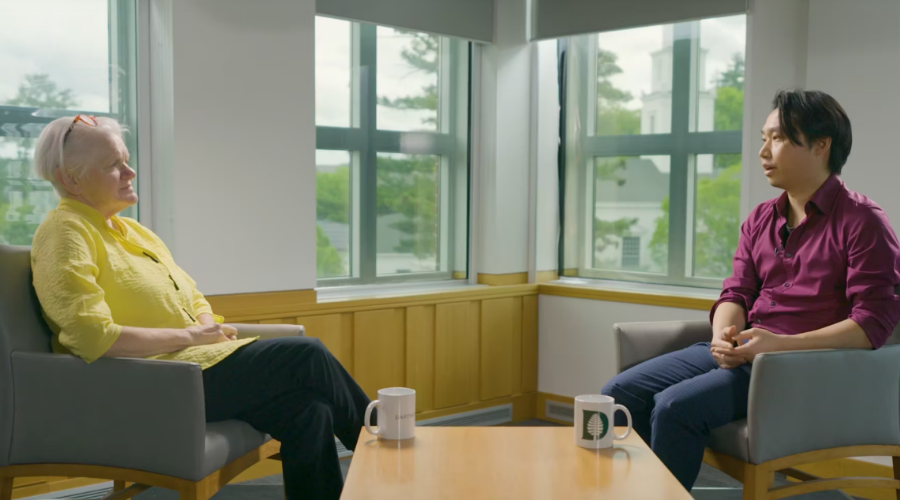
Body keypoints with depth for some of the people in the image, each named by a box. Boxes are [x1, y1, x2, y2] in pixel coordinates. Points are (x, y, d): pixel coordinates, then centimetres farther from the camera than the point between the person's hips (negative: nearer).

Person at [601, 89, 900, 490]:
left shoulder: (861, 221, -5)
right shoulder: (759, 221, 16)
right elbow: (737, 293, 12)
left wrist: (781, 344, -22)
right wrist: (724, 335, -13)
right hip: (742, 352, 7)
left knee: (676, 407, -28)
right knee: (620, 393, -10)